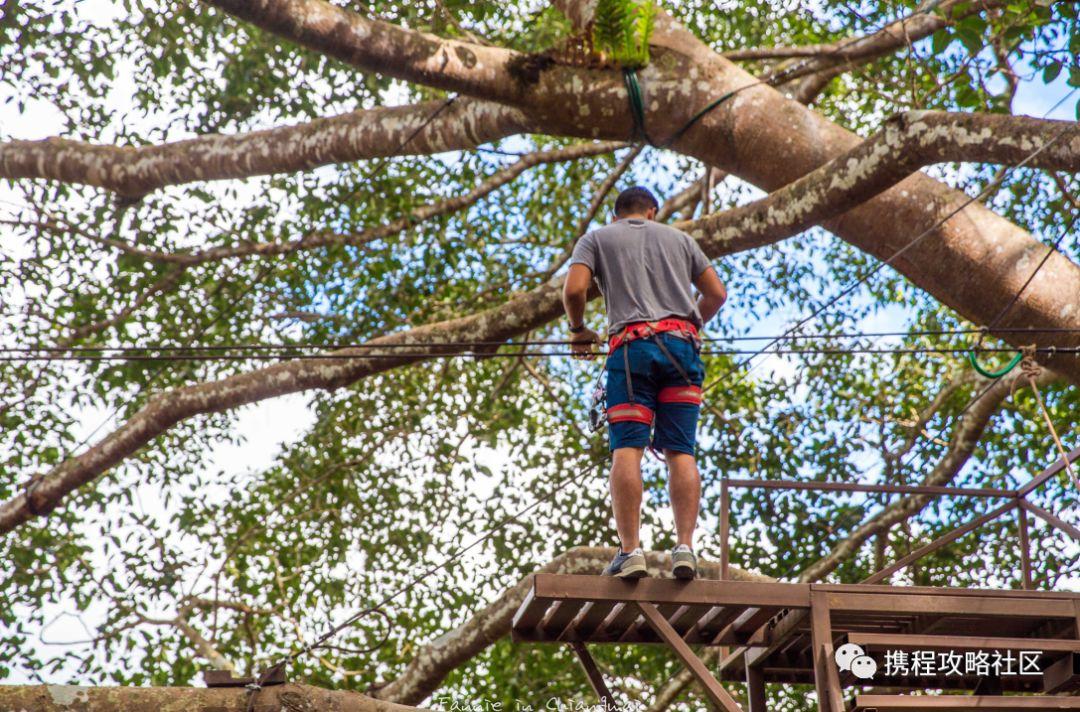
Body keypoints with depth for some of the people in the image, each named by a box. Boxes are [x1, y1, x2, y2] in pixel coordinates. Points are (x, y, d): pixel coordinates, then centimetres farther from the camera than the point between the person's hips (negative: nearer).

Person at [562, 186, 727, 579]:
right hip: (681, 343, 2)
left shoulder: (596, 238, 17)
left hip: (632, 344, -2)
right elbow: (717, 293, 19)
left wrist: (578, 331, 16)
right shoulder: (679, 238, 24)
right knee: (680, 451, 0)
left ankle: (630, 550, -19)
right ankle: (685, 547, -12)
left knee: (627, 448, -9)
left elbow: (574, 289, 0)